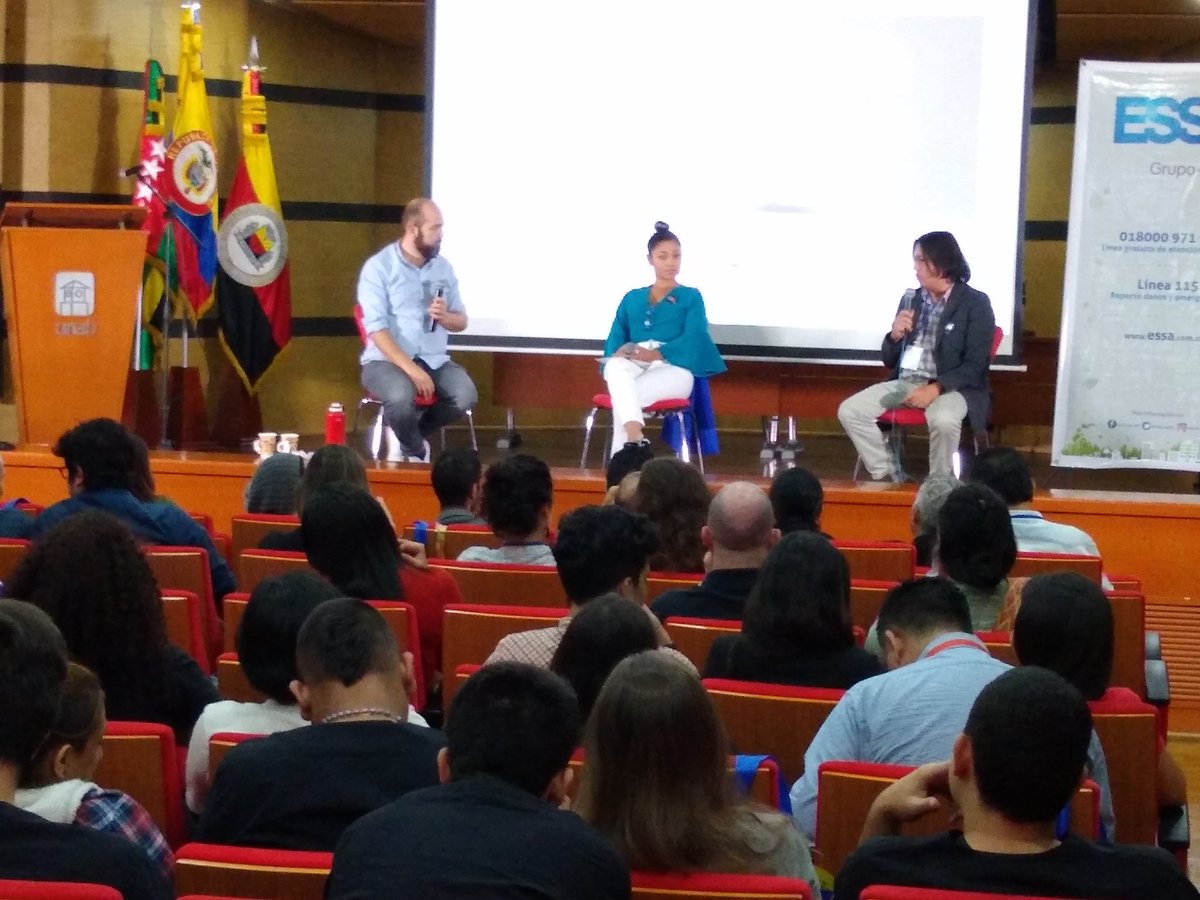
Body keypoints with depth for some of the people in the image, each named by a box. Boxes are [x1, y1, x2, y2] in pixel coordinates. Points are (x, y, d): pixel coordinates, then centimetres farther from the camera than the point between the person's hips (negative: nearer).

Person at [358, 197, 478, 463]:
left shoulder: (443, 268, 9)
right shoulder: (378, 268, -8)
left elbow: (461, 322, 16)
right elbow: (376, 329, -15)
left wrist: (445, 316, -9)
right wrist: (411, 369, -25)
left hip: (434, 360, 5)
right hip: (386, 360, -5)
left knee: (466, 395, -24)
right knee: (402, 397, -36)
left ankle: (407, 433, 2)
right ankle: (416, 450, -4)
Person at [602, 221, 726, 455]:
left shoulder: (691, 297, 17)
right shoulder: (632, 298, 28)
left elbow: (693, 340, 0)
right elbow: (616, 337, 16)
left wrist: (657, 353, -16)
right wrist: (620, 353, -10)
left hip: (673, 369, -2)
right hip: (634, 366, 2)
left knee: (623, 399, -36)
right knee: (615, 366, -39)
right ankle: (635, 438, -57)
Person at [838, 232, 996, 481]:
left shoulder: (975, 303, -4)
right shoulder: (911, 299, 11)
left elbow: (975, 365, -11)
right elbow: (889, 361, 15)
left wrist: (936, 388, -24)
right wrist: (895, 335, -7)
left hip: (950, 387, -6)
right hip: (905, 383, 6)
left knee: (943, 420, -38)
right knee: (849, 411, -13)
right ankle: (887, 477, -5)